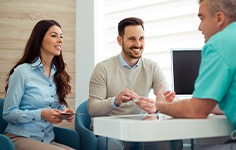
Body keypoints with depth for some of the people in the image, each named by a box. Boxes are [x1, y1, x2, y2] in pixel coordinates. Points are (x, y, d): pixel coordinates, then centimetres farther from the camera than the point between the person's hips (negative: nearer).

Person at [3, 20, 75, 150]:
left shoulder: (58, 73, 11)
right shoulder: (22, 71, -7)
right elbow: (8, 113, -7)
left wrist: (65, 111, -2)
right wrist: (41, 114, -20)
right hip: (19, 138, -6)